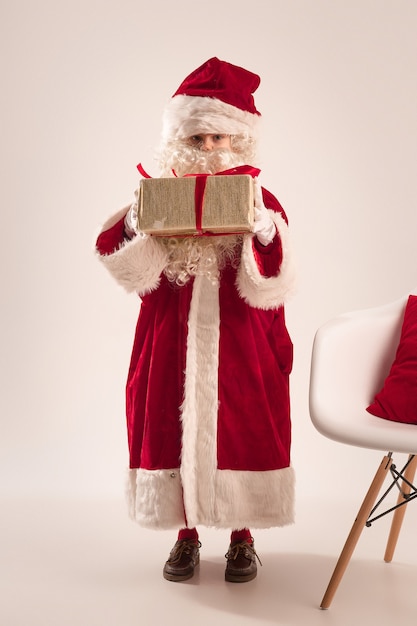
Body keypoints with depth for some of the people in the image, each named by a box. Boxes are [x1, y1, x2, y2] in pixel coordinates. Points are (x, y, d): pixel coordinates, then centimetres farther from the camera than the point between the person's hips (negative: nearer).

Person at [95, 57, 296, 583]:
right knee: (174, 427, 7)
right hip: (173, 342, 2)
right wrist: (134, 224, -20)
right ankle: (186, 534, 26)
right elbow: (133, 273, -4)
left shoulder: (261, 201, 0)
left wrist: (263, 229, -26)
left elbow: (269, 288, -11)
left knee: (241, 431, 5)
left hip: (240, 345, -1)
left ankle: (242, 537, 25)